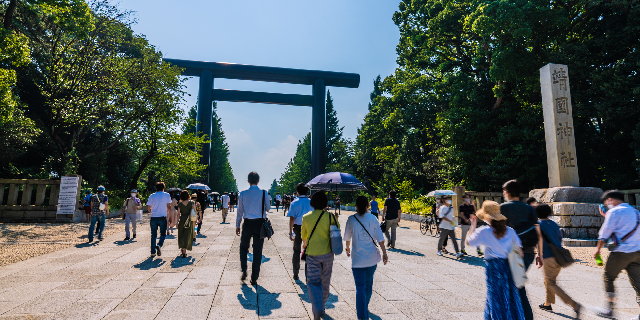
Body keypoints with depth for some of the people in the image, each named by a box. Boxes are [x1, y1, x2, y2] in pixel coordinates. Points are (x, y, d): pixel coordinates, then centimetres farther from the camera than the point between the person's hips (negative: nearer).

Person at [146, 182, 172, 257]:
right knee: (163, 234, 10)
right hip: (162, 218, -2)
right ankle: (159, 245, -16)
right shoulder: (167, 195, 2)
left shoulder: (152, 196, 6)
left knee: (153, 235, 11)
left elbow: (148, 208, 5)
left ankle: (153, 252, 10)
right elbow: (169, 207, -4)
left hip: (153, 218, 2)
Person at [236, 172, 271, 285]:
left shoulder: (243, 194, -2)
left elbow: (240, 211, 3)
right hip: (260, 223, 0)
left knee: (243, 247, 22)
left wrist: (237, 225, 11)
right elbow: (268, 208, 4)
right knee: (257, 251, 7)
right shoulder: (264, 193, -6)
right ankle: (254, 278, 12)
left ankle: (244, 270, 8)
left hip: (247, 224, 1)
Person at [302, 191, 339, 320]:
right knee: (325, 282, 18)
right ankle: (321, 307, 34)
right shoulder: (330, 216, -6)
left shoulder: (306, 217, -3)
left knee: (313, 282, 3)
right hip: (327, 253, 1)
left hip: (312, 254, -1)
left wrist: (304, 244, 32)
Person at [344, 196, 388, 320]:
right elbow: (380, 238, -4)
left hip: (358, 258, -3)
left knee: (360, 287, 2)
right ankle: (365, 307, 40)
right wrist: (384, 253, 3)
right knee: (369, 283, 22)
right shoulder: (373, 218, -4)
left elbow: (347, 237, 6)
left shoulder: (351, 219, -7)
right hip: (372, 257, 3)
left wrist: (347, 248, 24)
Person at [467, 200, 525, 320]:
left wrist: (473, 226, 9)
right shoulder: (510, 231, 1)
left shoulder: (484, 231, -10)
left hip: (493, 267, -4)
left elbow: (468, 242, 0)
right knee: (510, 295, 17)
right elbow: (519, 248, 2)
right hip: (508, 266, 4)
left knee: (495, 297, 10)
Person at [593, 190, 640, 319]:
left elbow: (605, 233, -9)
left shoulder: (614, 212, -8)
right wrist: (606, 216, 33)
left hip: (621, 251, -7)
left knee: (608, 278, 6)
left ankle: (609, 309, 11)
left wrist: (598, 249, 0)